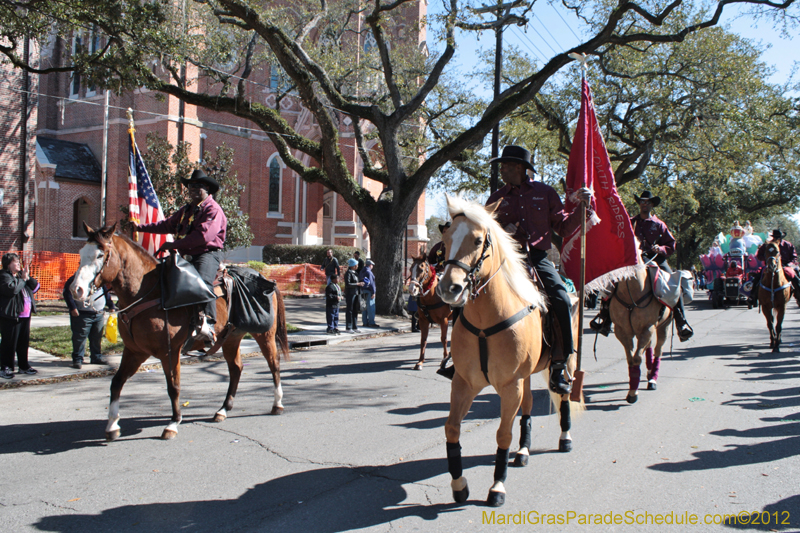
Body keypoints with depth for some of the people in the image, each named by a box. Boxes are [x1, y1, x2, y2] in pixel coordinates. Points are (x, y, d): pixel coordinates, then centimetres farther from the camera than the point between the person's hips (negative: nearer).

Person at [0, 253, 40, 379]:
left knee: (24, 342, 13)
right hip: (10, 316, -8)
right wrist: (22, 279, -13)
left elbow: (35, 287, 13)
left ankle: (24, 366, 22)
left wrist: (28, 277, -2)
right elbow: (12, 289, -26)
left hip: (25, 315, 8)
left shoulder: (21, 275, 17)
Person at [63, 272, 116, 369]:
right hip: (82, 314, -6)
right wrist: (72, 308, -18)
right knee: (80, 337, -3)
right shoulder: (75, 278, -8)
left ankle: (97, 357, 24)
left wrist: (110, 305, 19)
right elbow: (67, 292, -11)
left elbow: (106, 292, 22)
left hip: (99, 314, 6)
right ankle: (77, 359, 6)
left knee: (97, 337, 12)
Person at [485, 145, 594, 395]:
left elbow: (563, 227, 12)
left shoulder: (545, 192, 12)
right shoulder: (496, 199, 13)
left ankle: (558, 366, -12)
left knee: (562, 301, -23)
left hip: (538, 259, -1)